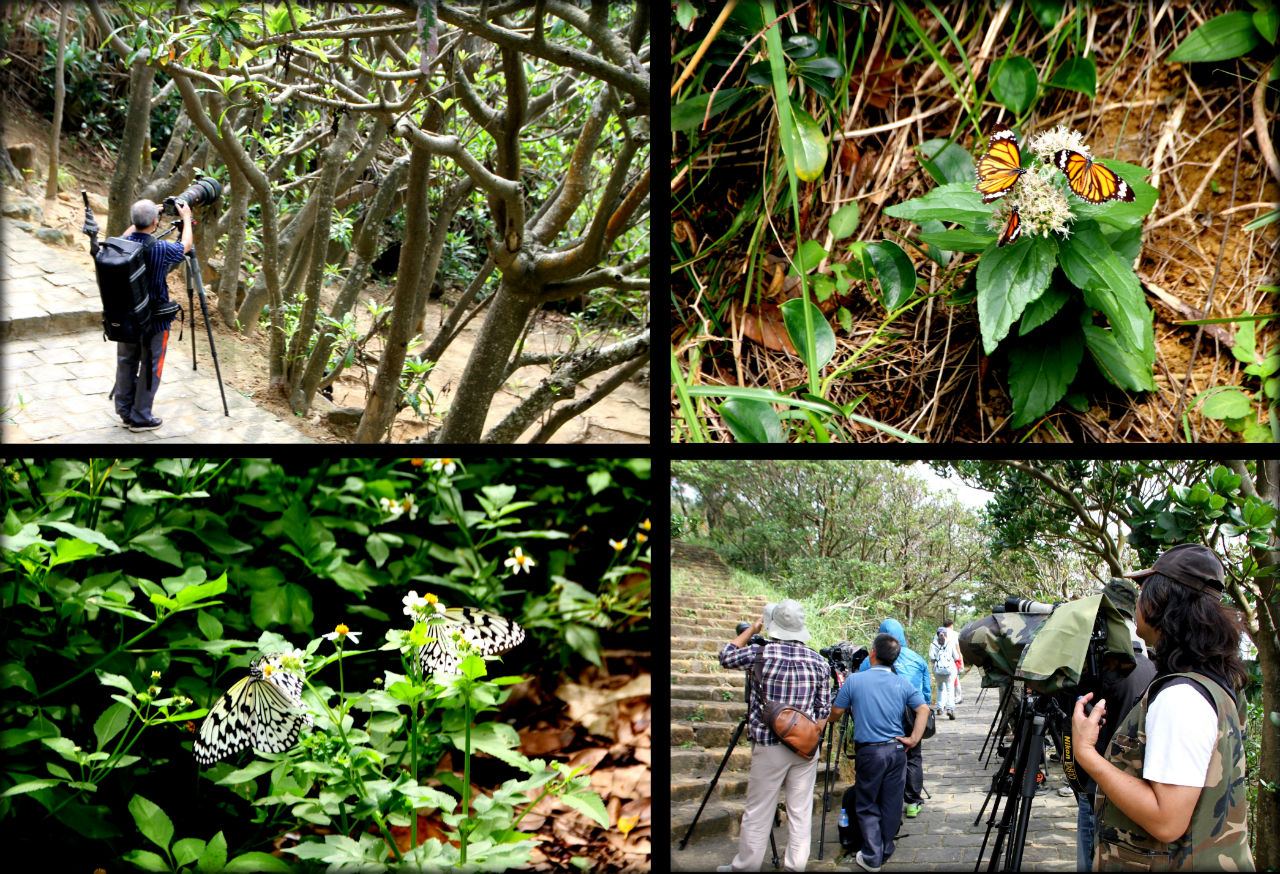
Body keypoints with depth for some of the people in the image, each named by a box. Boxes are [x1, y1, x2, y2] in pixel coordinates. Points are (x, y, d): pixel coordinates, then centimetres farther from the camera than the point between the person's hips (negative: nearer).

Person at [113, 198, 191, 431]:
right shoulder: (161, 249, -22)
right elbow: (186, 246, 1)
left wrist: (141, 220, 23)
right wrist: (186, 218, 15)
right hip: (154, 320, -5)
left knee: (126, 363, 17)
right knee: (150, 367, 7)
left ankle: (125, 412, 29)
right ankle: (141, 418, 13)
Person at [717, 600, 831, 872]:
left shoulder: (760, 653, -9)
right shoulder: (818, 661, 1)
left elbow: (726, 656, 10)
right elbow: (824, 710, 6)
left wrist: (751, 630, 18)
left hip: (769, 746, -3)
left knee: (757, 811, 5)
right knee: (801, 810, 9)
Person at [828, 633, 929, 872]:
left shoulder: (854, 680, -8)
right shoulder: (902, 683, 1)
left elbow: (836, 713, 1)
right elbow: (923, 709, -3)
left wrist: (825, 721, 21)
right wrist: (914, 739, -2)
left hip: (869, 751, -3)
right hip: (896, 749, 3)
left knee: (867, 806, 6)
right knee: (891, 805, 13)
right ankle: (885, 852, 22)